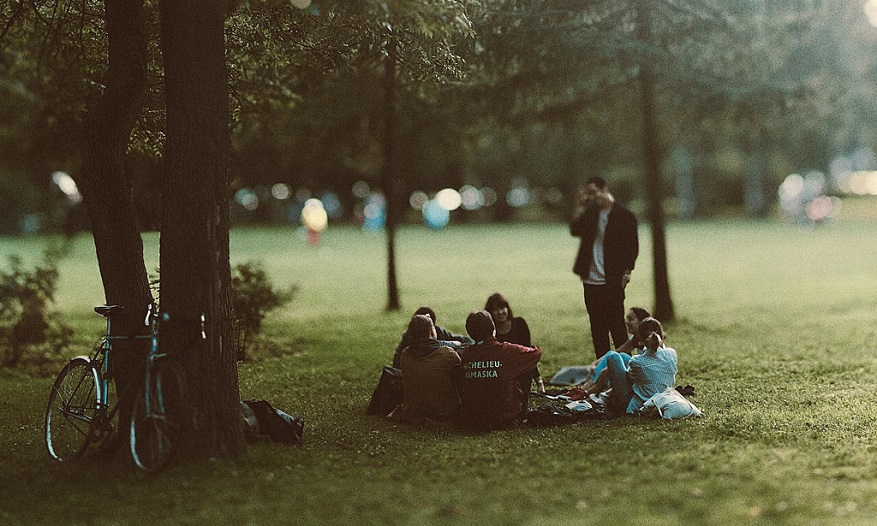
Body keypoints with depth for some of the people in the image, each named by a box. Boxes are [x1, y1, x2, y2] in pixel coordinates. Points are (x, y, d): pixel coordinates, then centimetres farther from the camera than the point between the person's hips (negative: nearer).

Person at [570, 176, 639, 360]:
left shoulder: (624, 216, -5)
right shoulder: (591, 213, 12)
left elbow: (632, 247, -4)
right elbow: (575, 230, -1)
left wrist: (626, 273, -10)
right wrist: (581, 206, -5)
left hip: (612, 282, -6)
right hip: (591, 281, 6)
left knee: (616, 326, -5)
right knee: (597, 328, 9)